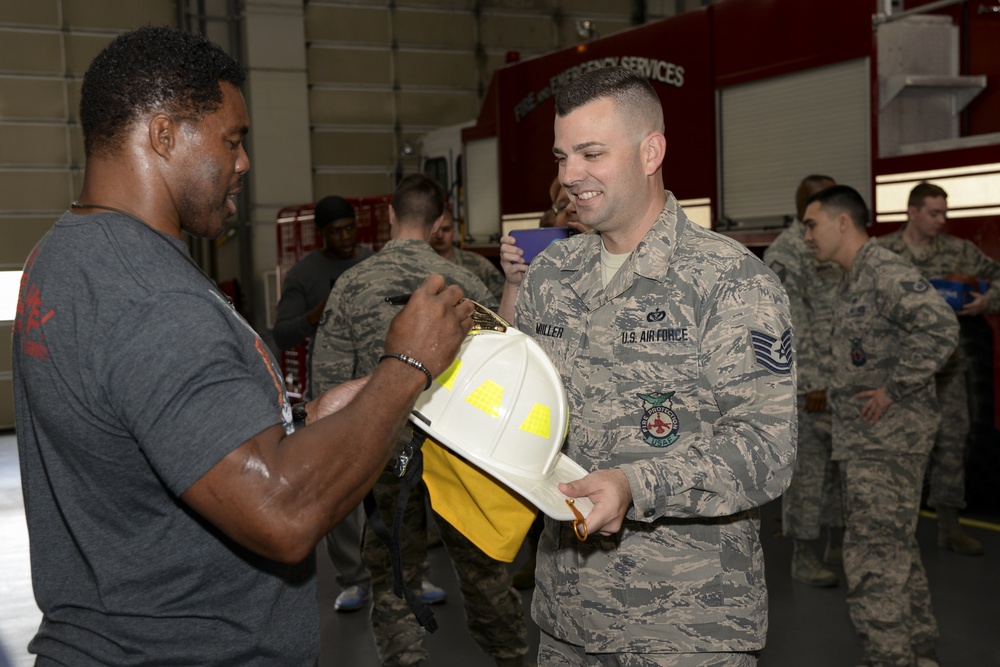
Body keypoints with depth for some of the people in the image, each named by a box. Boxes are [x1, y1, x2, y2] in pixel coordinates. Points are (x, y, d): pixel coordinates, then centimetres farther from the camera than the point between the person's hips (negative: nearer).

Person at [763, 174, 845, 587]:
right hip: (811, 379, -8)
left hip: (845, 378, 8)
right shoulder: (785, 254, -13)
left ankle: (838, 544, 28)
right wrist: (811, 384, -18)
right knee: (808, 466, 0)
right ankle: (803, 557, 12)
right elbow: (791, 326, -17)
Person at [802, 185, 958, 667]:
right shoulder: (852, 281, 16)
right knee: (896, 550, 20)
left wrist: (892, 391, -24)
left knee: (872, 561, -9)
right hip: (864, 440, 11)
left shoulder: (886, 273, -16)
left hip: (886, 441, -11)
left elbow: (940, 328, -29)